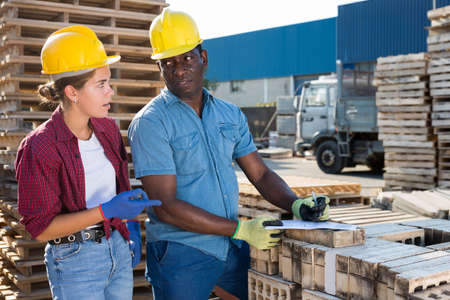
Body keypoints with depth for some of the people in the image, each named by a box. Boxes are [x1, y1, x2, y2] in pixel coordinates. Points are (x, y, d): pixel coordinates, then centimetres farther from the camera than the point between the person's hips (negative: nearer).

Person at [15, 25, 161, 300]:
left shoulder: (108, 128, 1)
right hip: (74, 261, -6)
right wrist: (106, 211, -24)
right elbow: (41, 228, -17)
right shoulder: (39, 148, -19)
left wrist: (131, 225, 7)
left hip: (118, 249, 6)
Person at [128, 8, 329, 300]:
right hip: (180, 254, -5)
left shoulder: (231, 115, 8)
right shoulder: (150, 123, -11)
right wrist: (241, 229, -18)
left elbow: (260, 174, 12)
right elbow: (165, 207, -17)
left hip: (233, 249, 5)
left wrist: (296, 204, -7)